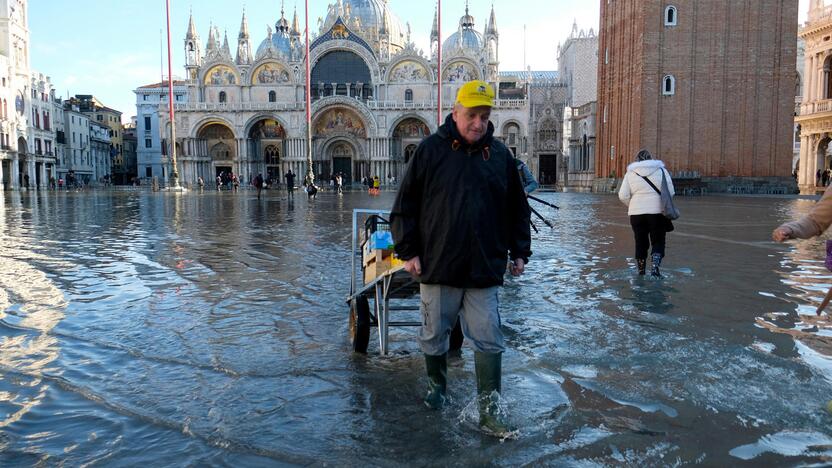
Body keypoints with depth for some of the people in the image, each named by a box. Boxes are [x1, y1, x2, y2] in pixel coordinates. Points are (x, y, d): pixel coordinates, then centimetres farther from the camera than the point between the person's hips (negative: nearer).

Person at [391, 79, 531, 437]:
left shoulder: (500, 155, 7)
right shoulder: (430, 150, -2)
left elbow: (517, 209, 14)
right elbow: (405, 205, -1)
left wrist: (519, 252, 10)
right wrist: (408, 251, -5)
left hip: (485, 270, 2)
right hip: (437, 268, -1)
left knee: (489, 343, 2)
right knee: (435, 337, 14)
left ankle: (489, 414, 10)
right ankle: (437, 387, 38)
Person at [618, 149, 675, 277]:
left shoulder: (630, 173, 3)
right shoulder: (661, 170, 2)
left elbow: (623, 196, -2)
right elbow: (670, 192, -3)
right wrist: (664, 204, 14)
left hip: (636, 213, 1)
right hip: (657, 213, -1)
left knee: (640, 243, 12)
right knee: (658, 242, 8)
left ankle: (641, 271, 19)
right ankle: (655, 267, -11)